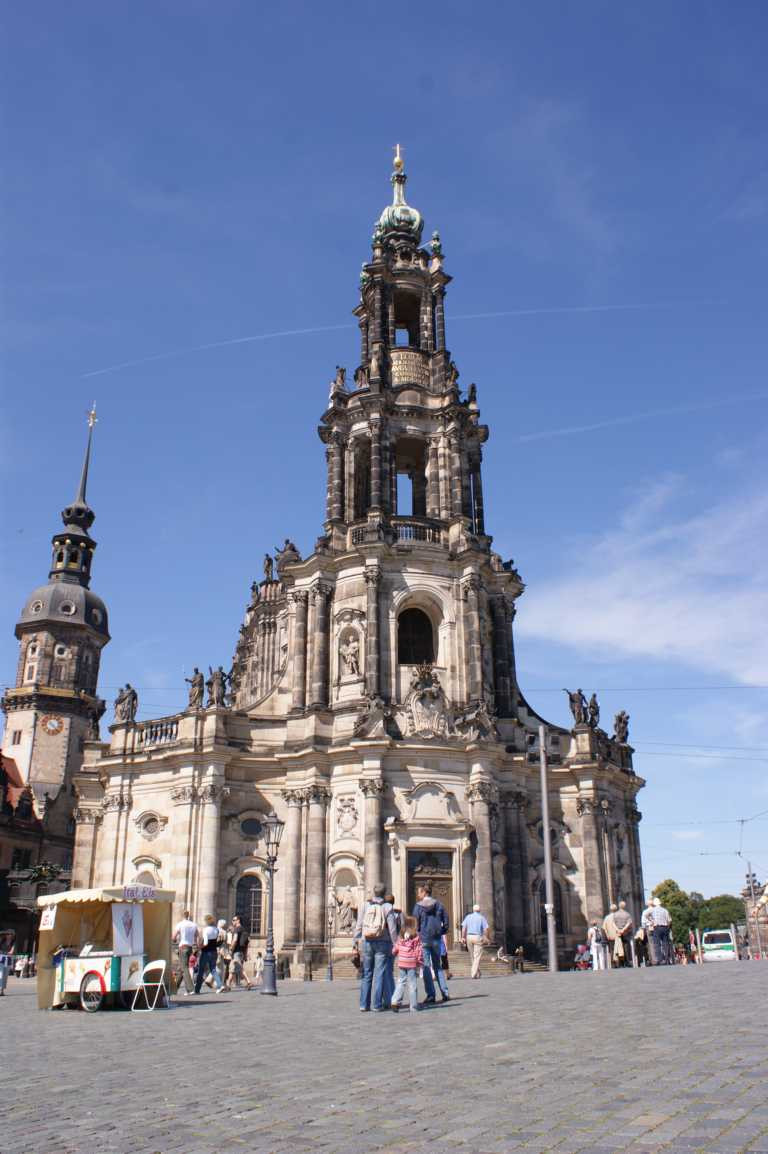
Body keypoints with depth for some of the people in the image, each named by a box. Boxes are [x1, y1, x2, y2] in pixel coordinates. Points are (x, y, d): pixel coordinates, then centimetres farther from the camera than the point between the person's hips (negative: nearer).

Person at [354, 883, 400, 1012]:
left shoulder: (364, 905, 1)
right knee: (379, 975, 3)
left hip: (367, 942, 2)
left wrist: (356, 942, 6)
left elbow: (359, 925, 2)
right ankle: (376, 1005, 3)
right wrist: (395, 944, 2)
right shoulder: (387, 907, -4)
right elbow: (392, 928, -5)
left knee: (367, 974, 11)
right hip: (382, 943, -2)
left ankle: (364, 1004, 10)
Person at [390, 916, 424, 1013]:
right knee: (412, 985, 5)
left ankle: (395, 1001, -3)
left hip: (401, 964, 3)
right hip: (412, 965, -3)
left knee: (400, 983, 12)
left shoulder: (401, 937, 3)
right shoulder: (416, 938, -8)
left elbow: (395, 949, 9)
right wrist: (420, 963, 2)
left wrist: (394, 955, 29)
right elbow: (419, 951, -7)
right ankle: (413, 1006, 8)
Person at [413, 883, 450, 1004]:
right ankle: (445, 993, 12)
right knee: (438, 966, 16)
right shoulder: (439, 904, 3)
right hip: (436, 939, 4)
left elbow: (415, 924, -8)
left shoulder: (418, 906, -7)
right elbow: (446, 923, 3)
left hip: (424, 939, -4)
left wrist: (417, 935, 6)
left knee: (426, 967, 3)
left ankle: (430, 995, 0)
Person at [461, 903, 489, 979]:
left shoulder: (468, 917, 8)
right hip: (478, 937, -3)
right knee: (477, 956, -1)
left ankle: (477, 973, 23)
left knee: (473, 956, 15)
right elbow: (485, 929, -8)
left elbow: (463, 928, 1)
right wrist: (484, 938, -4)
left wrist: (463, 937, 2)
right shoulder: (482, 918, 1)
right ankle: (474, 973, -9)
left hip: (469, 937, 3)